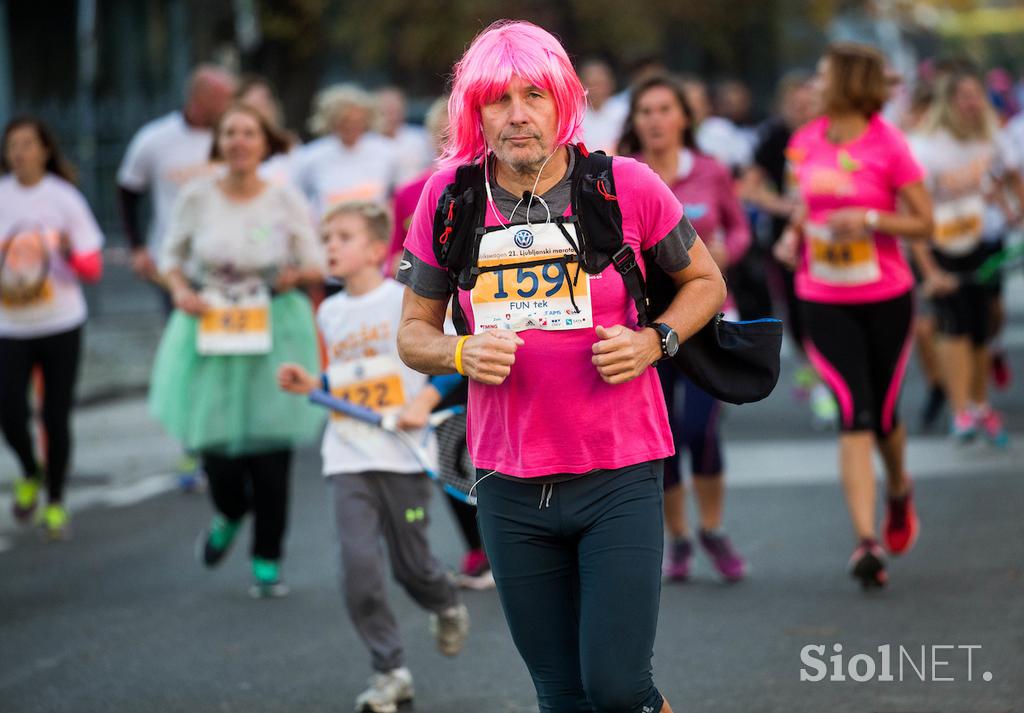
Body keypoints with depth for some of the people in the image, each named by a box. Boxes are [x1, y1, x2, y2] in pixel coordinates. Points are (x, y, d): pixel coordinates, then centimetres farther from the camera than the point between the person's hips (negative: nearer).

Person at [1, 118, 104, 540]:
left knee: (56, 417, 1)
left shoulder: (64, 199, -3)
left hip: (60, 325, -1)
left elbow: (93, 268, -2)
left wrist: (70, 252, -22)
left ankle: (55, 502, 17)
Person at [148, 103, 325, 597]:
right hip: (210, 331, 1)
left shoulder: (286, 201, -2)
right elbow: (172, 255, 11)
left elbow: (317, 267, 5)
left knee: (270, 449, -3)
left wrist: (298, 275, -17)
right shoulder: (197, 197, -1)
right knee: (212, 441, -3)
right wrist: (180, 290, -8)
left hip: (273, 332, -1)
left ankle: (268, 561, 12)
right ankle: (229, 514, 33)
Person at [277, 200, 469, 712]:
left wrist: (423, 403, -18)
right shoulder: (329, 314, 12)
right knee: (358, 564, -11)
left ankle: (447, 608, 40)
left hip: (404, 455, -4)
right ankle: (390, 671, -2)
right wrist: (313, 385, 6)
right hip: (348, 458, 4)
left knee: (411, 564, 4)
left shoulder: (406, 300, -7)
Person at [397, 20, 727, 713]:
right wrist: (460, 354, -11)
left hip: (619, 474, -2)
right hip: (511, 487, 3)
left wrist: (653, 342, -8)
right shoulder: (448, 199, 1)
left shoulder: (626, 187, -5)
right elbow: (414, 330, 11)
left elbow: (704, 280, 11)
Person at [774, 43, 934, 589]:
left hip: (886, 298, -2)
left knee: (883, 418, 10)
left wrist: (870, 219, -21)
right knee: (855, 415, -11)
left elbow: (924, 224, -7)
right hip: (823, 300, 2)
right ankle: (867, 541, -14)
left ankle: (899, 492, 45)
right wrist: (794, 237, 2)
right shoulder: (806, 143, 4)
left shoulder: (888, 146, -9)